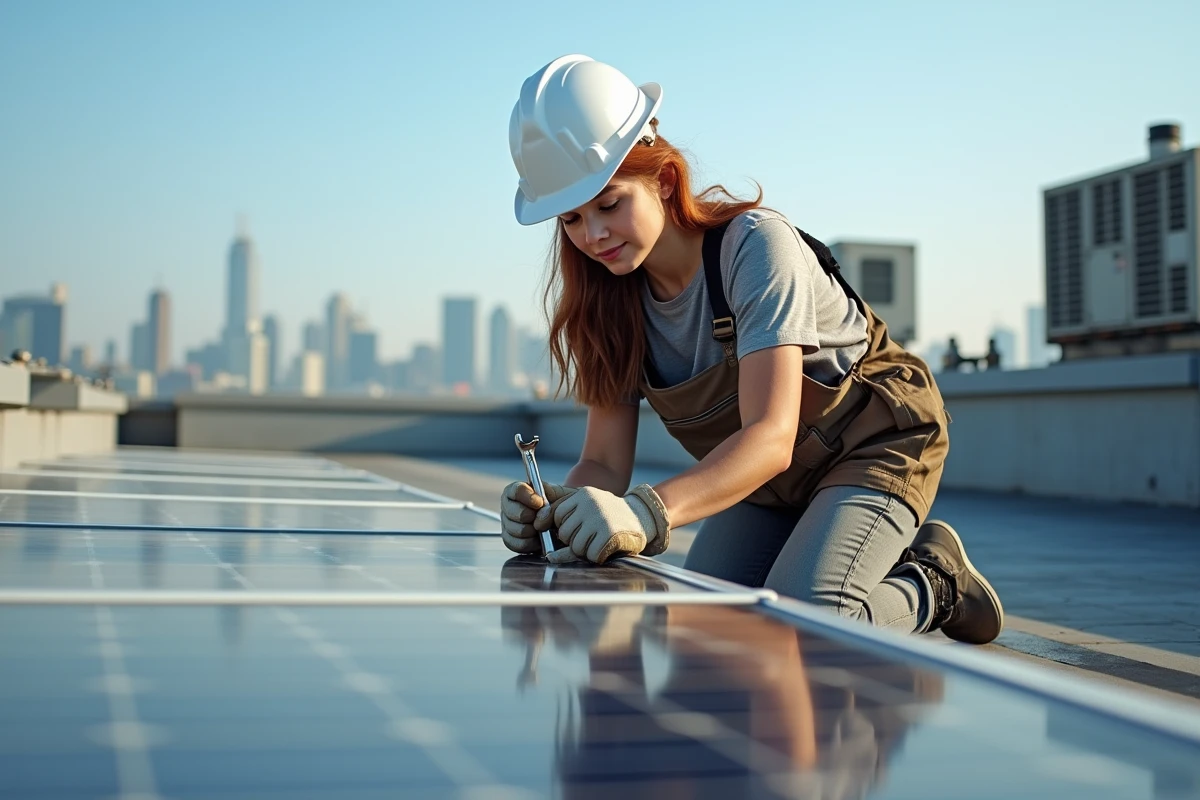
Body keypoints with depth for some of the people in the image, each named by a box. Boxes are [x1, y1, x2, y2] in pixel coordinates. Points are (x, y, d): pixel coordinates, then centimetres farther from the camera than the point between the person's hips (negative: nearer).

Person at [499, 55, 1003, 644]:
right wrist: (555, 509, -38)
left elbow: (771, 437, -39)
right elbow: (604, 463, -13)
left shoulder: (755, 245, -28)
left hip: (872, 445, -6)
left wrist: (648, 512, -56)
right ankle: (877, 569, 12)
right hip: (765, 478, 7)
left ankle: (931, 585, 3)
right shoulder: (611, 302, -10)